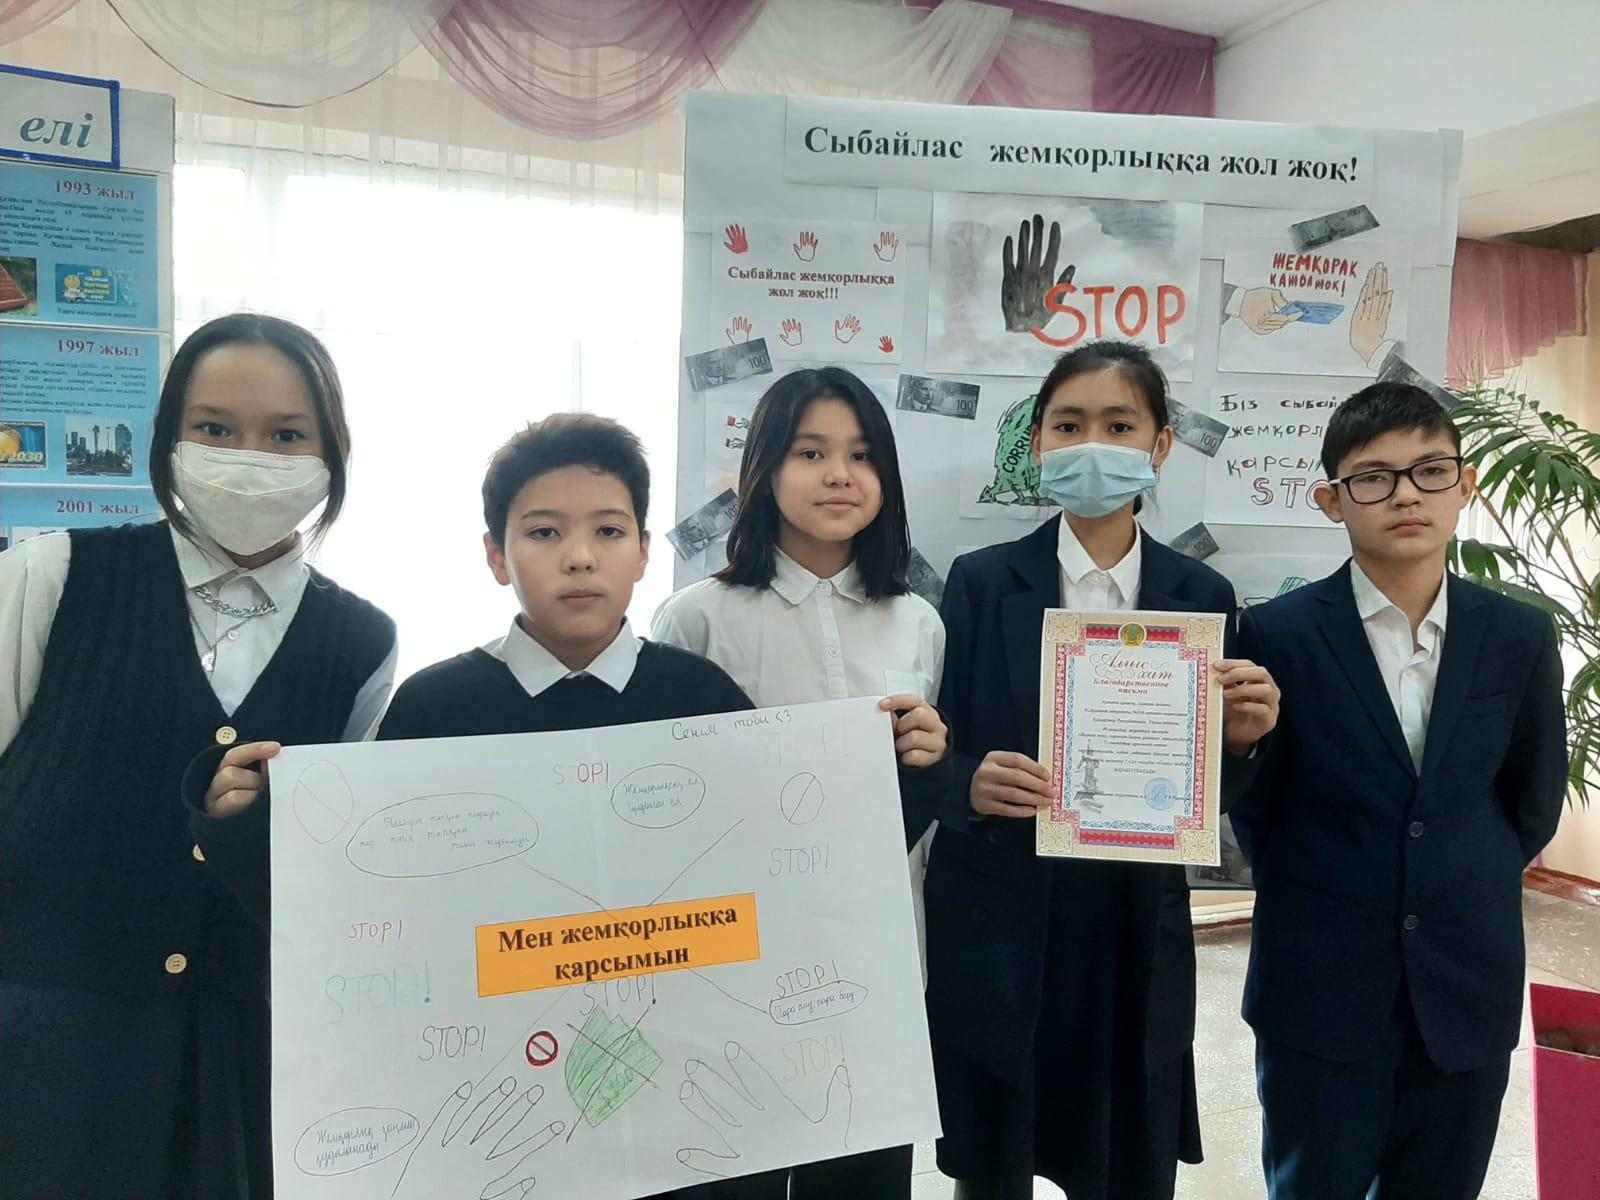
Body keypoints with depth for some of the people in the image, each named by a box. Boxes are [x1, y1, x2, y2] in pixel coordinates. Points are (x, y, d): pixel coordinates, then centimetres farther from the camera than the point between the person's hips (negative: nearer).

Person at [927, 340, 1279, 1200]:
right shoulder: (980, 581, -4)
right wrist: (972, 783, -23)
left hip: (1138, 931, 2)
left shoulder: (1201, 597, 1)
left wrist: (1237, 742, -14)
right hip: (995, 928, -1)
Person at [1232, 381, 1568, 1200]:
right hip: (1318, 988, -2)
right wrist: (1314, 903, 5)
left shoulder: (1520, 638, -1)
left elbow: (1533, 801, 10)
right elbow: (1252, 802, -2)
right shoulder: (1278, 633, -10)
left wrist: (1464, 895, 12)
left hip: (1469, 988, 3)